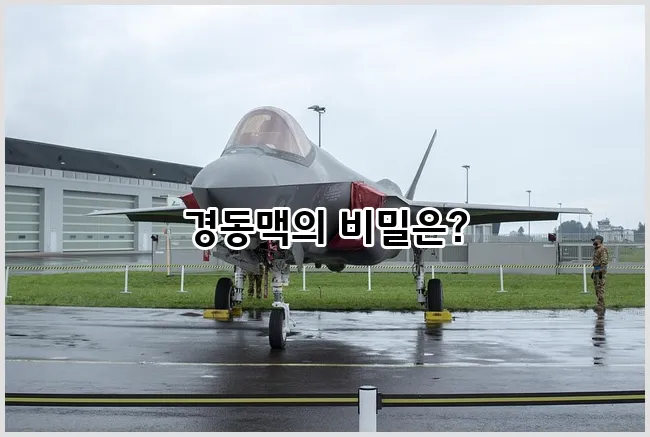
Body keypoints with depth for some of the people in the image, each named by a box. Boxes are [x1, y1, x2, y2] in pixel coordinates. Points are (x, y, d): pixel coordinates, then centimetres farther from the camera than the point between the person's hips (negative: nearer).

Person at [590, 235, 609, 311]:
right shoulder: (596, 249, 19)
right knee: (597, 287, 10)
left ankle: (601, 305, -11)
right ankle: (601, 304, 15)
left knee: (600, 287, -11)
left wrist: (601, 272, -23)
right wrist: (593, 272, 23)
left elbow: (604, 261, -19)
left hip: (601, 270, -10)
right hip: (596, 270, 10)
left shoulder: (603, 249, -13)